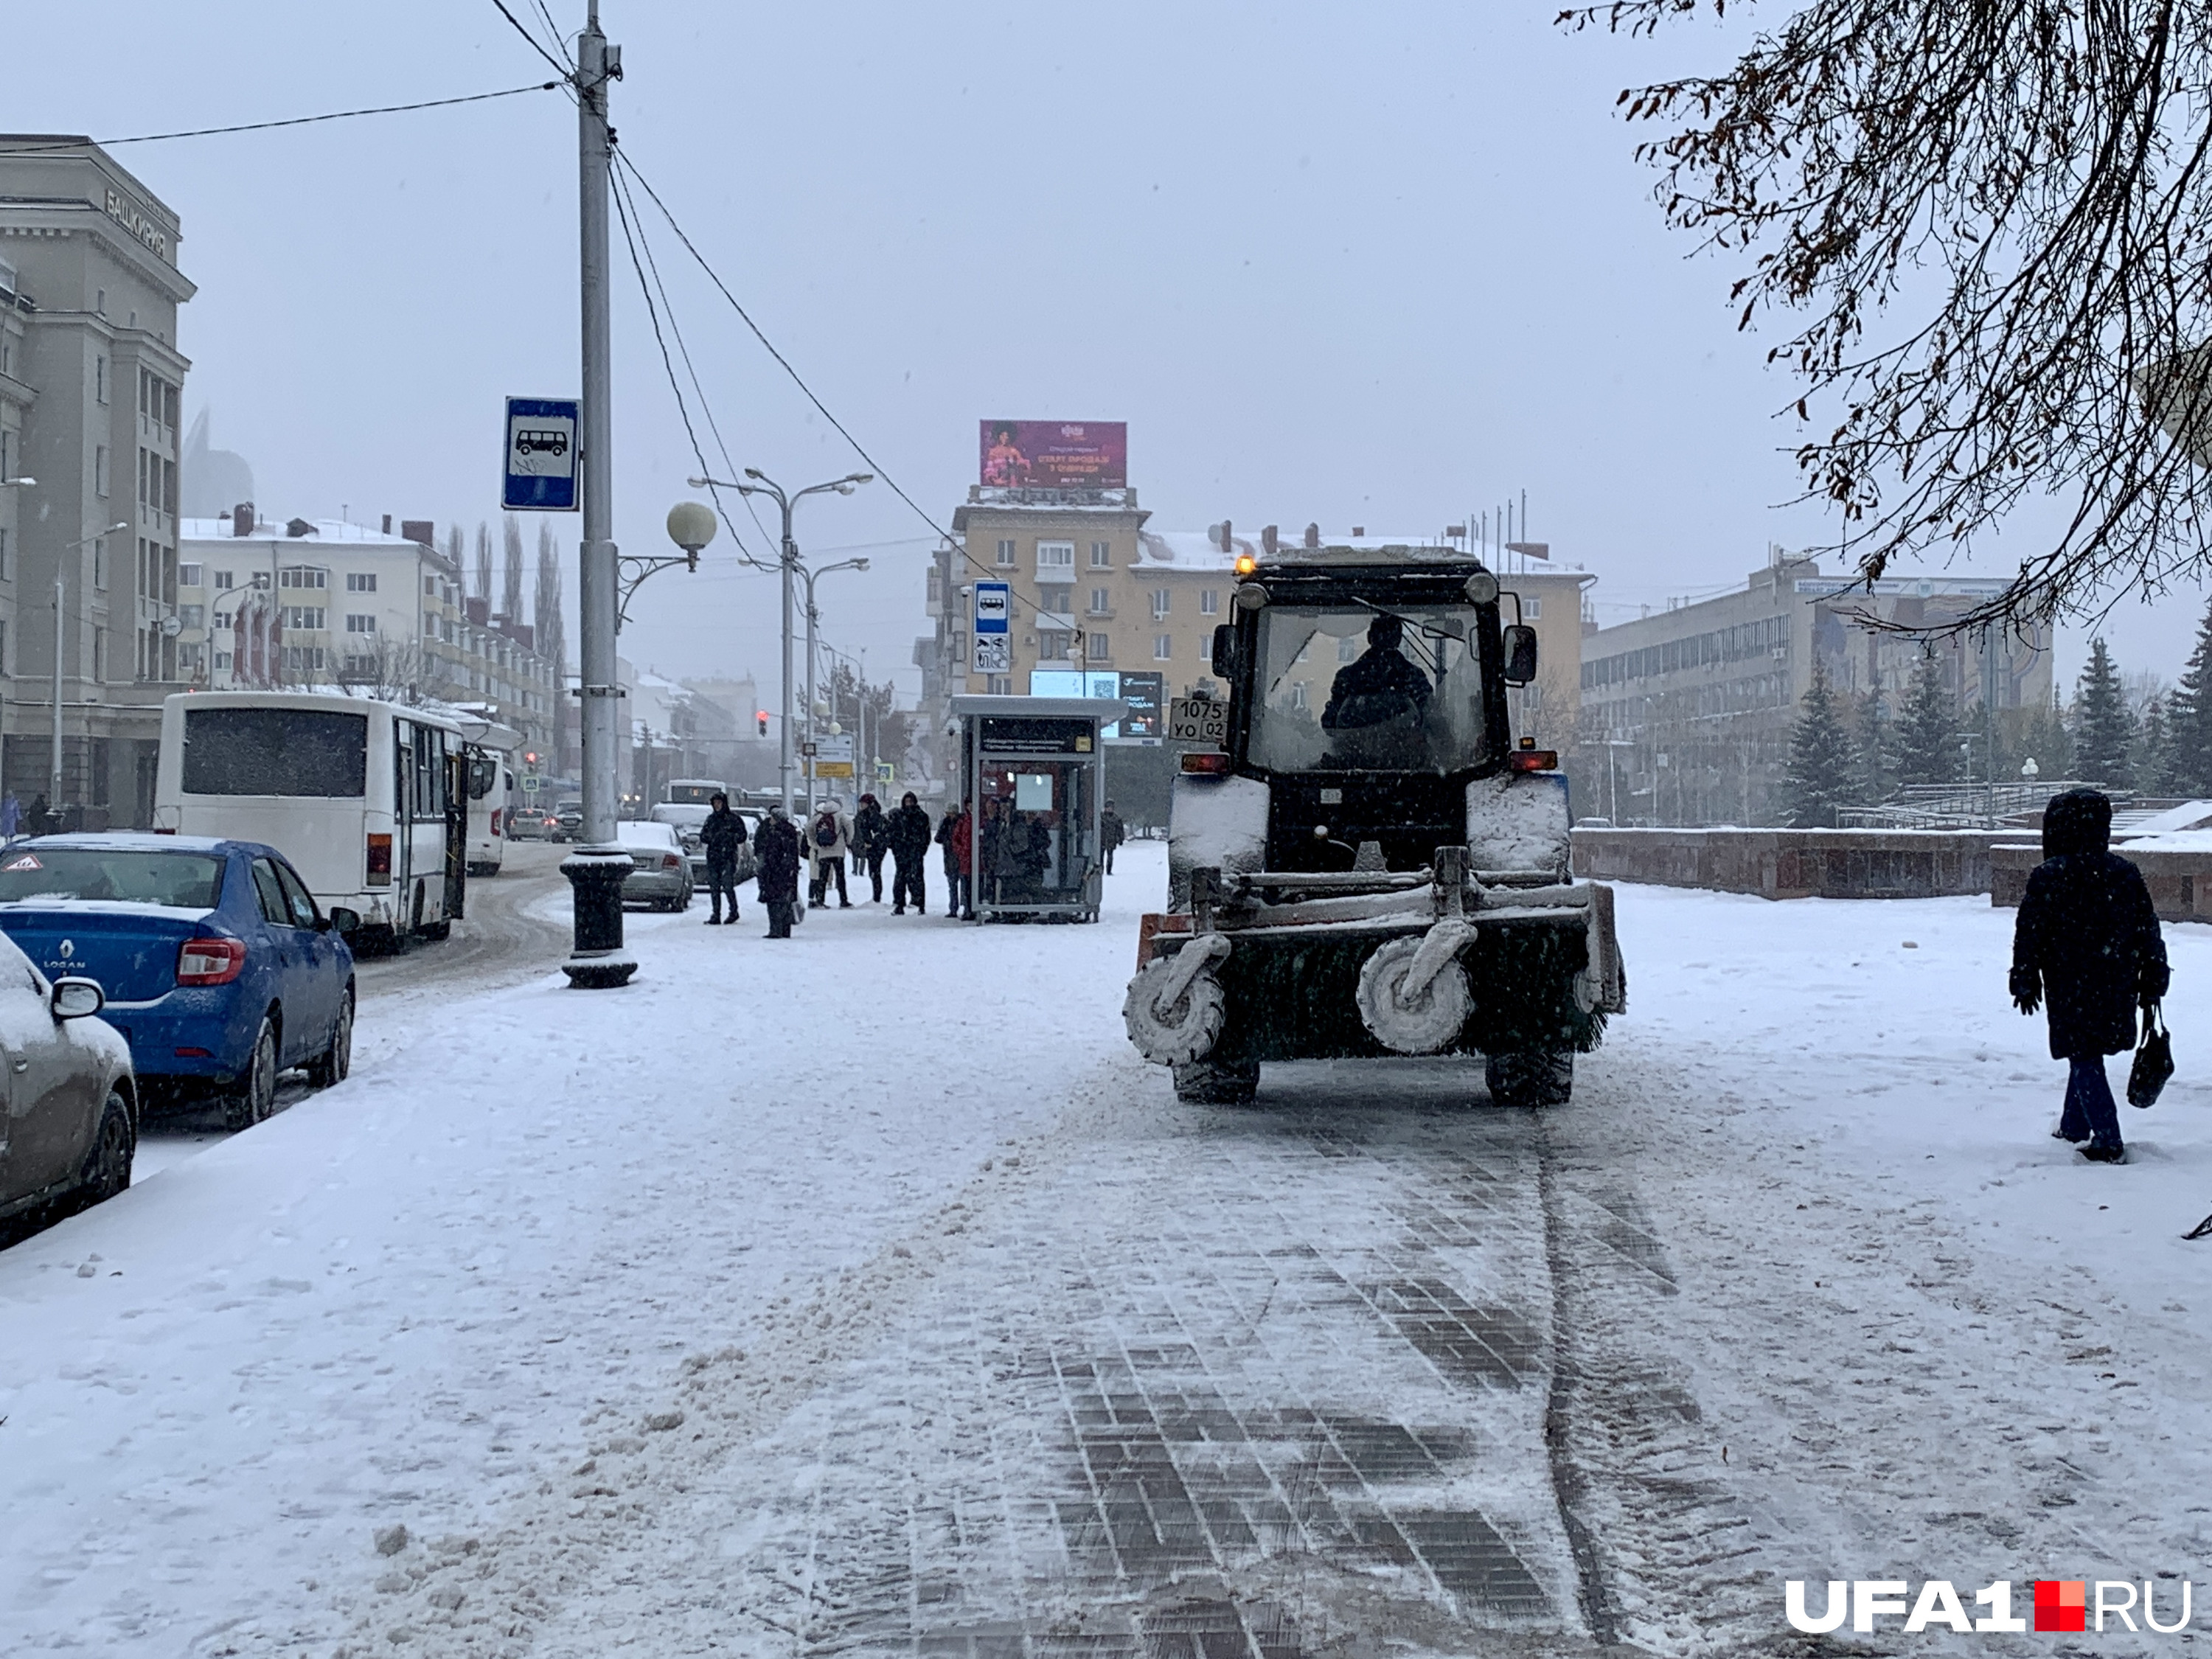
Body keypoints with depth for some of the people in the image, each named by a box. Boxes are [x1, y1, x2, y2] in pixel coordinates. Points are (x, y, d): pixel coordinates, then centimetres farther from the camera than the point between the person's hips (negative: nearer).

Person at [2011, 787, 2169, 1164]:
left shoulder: (2048, 877, -11)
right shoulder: (2126, 874, 3)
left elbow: (2029, 935, -7)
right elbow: (2149, 931, 7)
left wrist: (2025, 984, 4)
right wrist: (2152, 983, 15)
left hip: (2070, 990, -5)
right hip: (2116, 988, 5)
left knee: (2084, 1062, 0)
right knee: (2088, 1057, 19)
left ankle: (2109, 1141, -5)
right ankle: (2074, 1127, 30)